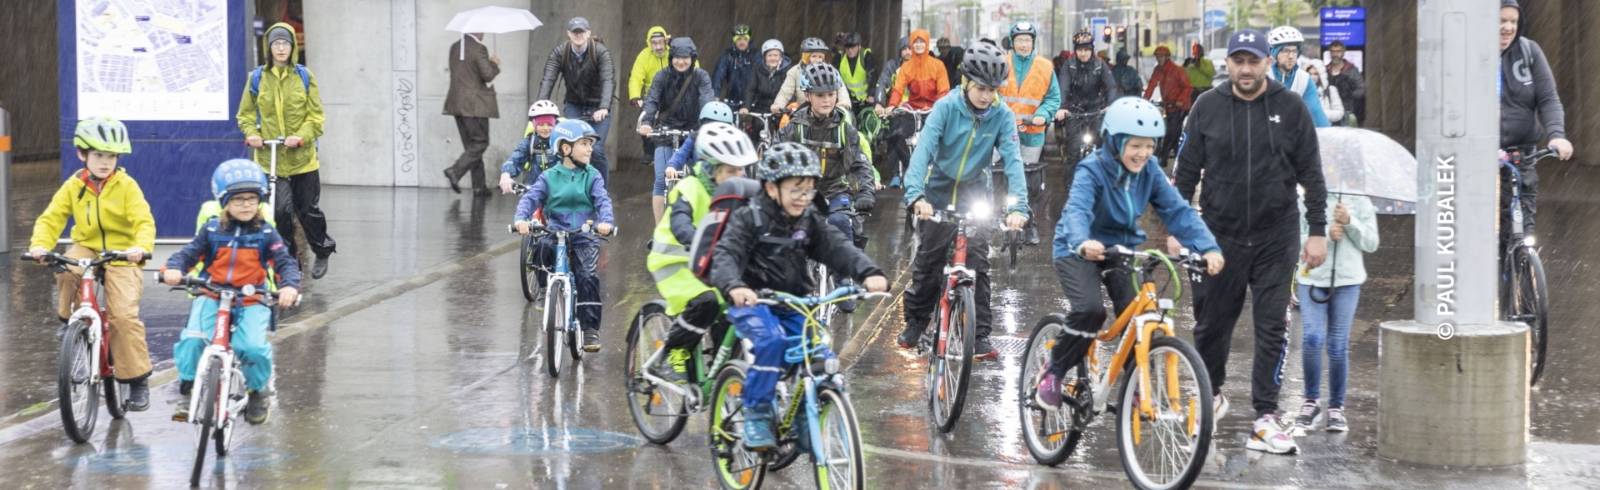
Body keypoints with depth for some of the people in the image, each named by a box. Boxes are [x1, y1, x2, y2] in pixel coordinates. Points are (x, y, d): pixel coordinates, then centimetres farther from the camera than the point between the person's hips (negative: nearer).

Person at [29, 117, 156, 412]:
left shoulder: (126, 186, -7)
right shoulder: (73, 187, 2)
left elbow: (144, 221, -16)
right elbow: (51, 218, -4)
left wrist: (141, 248, -37)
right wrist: (40, 244, -24)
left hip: (121, 254, -3)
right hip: (86, 248, 3)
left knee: (124, 315, -18)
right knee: (67, 271, -34)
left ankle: (137, 379, -6)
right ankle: (69, 317, -5)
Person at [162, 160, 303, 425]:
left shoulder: (266, 234, 1)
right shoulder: (212, 230, 2)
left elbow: (285, 262, -5)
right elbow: (189, 253, 0)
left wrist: (289, 286, -26)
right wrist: (173, 268, -22)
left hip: (251, 302, -1)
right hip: (211, 297, 1)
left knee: (253, 347, -23)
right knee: (193, 339, -23)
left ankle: (258, 391, 8)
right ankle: (188, 391, -2)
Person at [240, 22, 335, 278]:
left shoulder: (304, 76, 1)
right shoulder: (257, 78, 2)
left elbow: (315, 115, 0)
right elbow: (245, 114, 11)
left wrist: (302, 136, -17)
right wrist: (251, 133, -9)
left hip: (302, 156, 0)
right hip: (269, 158, 0)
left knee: (308, 209, 8)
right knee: (281, 210, -11)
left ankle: (323, 251, 32)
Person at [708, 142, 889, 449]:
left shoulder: (809, 221, 7)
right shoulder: (749, 219, -7)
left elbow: (838, 248, -5)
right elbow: (725, 255, -20)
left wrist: (869, 273, -25)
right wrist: (734, 286, -43)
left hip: (794, 306, 5)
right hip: (752, 301, -5)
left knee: (822, 359, -13)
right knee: (770, 340, -34)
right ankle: (756, 415, -21)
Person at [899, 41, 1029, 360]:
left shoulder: (1002, 116, -14)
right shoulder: (947, 107, -18)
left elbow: (1013, 160, -21)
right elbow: (924, 148, -28)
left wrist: (1018, 207, -35)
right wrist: (916, 195, -42)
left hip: (975, 193, 1)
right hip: (940, 192, 0)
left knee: (977, 261, -8)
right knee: (928, 260, 7)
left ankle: (980, 335, -4)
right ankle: (916, 322, 25)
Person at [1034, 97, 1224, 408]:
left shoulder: (1149, 171, -7)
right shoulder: (1092, 171, -23)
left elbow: (1177, 211, -13)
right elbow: (1077, 210, -40)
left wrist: (1208, 247, -28)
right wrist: (1082, 243, -63)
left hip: (1123, 251, 5)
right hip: (1079, 253, -5)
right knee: (1089, 311, -28)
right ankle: (1054, 374, -5)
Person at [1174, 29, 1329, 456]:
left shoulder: (1290, 108, -1)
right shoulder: (1207, 107, 2)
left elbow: (1311, 174, 1)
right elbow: (1187, 171, 7)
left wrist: (1318, 231, -3)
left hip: (1275, 238, -1)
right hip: (1220, 237, 1)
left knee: (1272, 328, -3)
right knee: (1212, 324, 10)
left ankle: (1265, 419, -1)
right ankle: (1211, 395, 34)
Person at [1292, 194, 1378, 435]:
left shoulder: (1359, 201, 4)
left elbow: (1371, 244, 4)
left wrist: (1350, 222, -11)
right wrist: (1325, 235, -17)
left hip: (1347, 280, 1)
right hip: (1311, 279, -1)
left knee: (1338, 346, 2)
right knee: (1312, 339, -14)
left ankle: (1336, 408, 15)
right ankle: (1311, 401, 5)